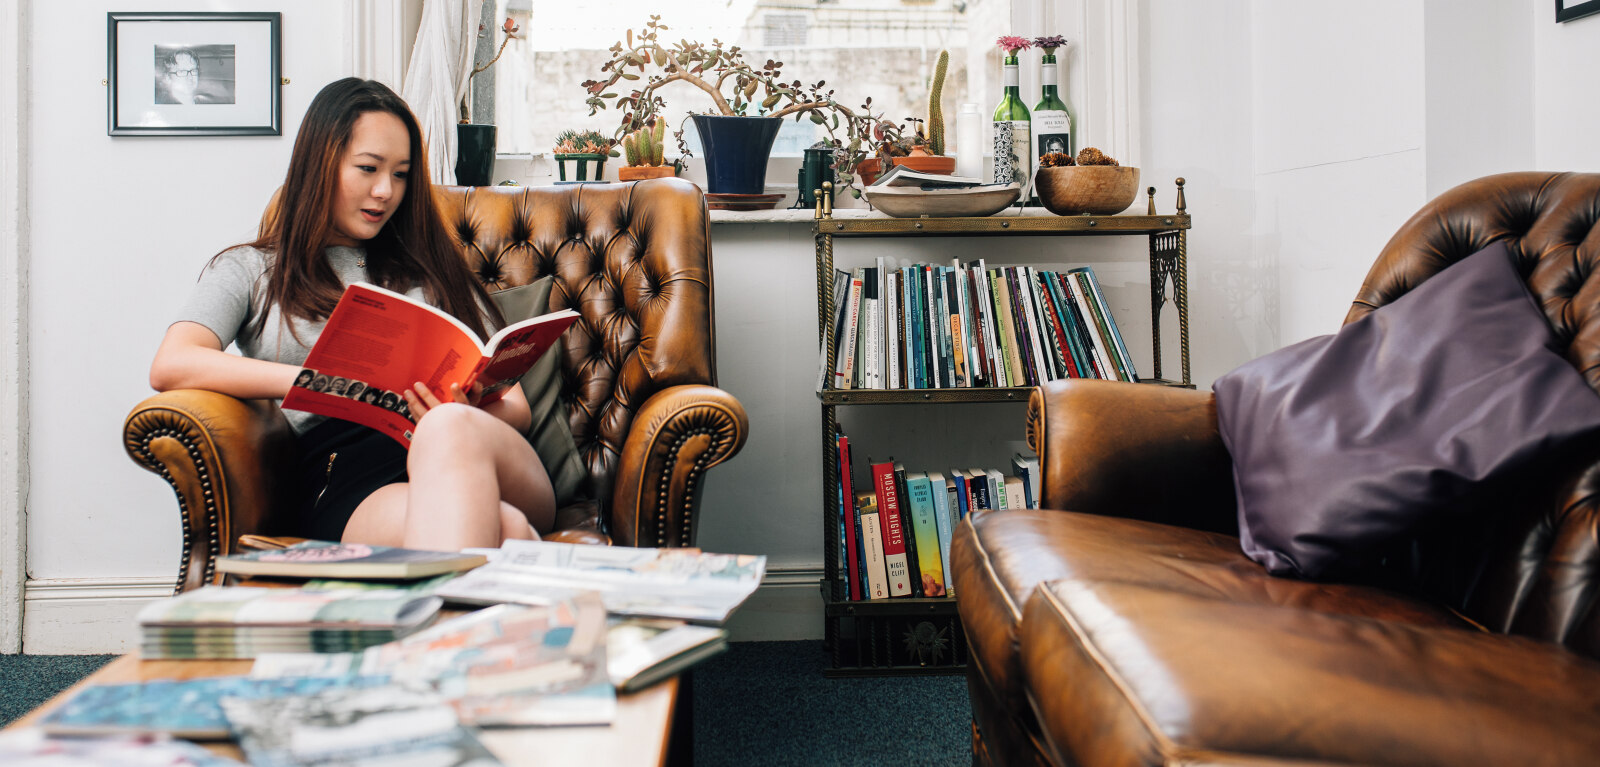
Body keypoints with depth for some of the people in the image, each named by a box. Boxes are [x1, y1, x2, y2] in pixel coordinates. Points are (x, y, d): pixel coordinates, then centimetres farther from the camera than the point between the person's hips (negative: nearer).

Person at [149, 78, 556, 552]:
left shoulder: (429, 268, 28)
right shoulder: (249, 271, 22)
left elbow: (515, 406, 20)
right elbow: (170, 367, 0)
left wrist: (462, 418, -6)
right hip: (348, 485, -3)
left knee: (450, 432, -40)